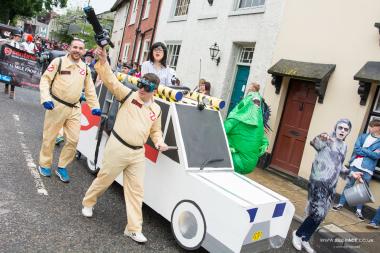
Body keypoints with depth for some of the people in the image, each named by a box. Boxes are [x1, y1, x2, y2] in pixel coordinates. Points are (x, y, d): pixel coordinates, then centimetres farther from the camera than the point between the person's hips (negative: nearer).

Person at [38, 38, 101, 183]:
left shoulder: (85, 68, 9)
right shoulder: (58, 62, -6)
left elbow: (90, 90, 15)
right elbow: (45, 80, -6)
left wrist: (95, 106, 7)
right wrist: (46, 99, -19)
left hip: (75, 108, 4)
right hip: (57, 106, -4)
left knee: (73, 140, 5)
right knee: (49, 138, 9)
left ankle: (62, 167, 22)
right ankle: (44, 165, 29)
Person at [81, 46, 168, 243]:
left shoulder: (156, 109, 8)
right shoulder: (128, 95, -3)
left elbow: (155, 131, 19)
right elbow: (111, 80, -12)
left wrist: (159, 141, -1)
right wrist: (103, 61, -26)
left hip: (138, 153, 4)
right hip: (117, 147, -3)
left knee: (136, 190, 5)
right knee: (104, 179, 13)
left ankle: (133, 229, 16)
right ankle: (88, 203, 46)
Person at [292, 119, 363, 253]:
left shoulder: (344, 146, 12)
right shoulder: (327, 139, -10)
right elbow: (314, 143, -35)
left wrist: (351, 173, 15)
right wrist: (320, 138, -56)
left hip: (331, 186, 7)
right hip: (318, 183, -7)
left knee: (320, 216, 11)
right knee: (317, 214, -9)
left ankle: (304, 239, 26)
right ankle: (298, 234, 14)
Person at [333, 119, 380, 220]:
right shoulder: (363, 136, 11)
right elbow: (356, 149, -1)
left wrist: (362, 150, -7)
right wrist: (370, 153, -10)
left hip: (367, 169, -2)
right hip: (355, 164, 2)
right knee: (349, 185, 7)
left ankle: (359, 211, 14)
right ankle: (341, 204, 16)